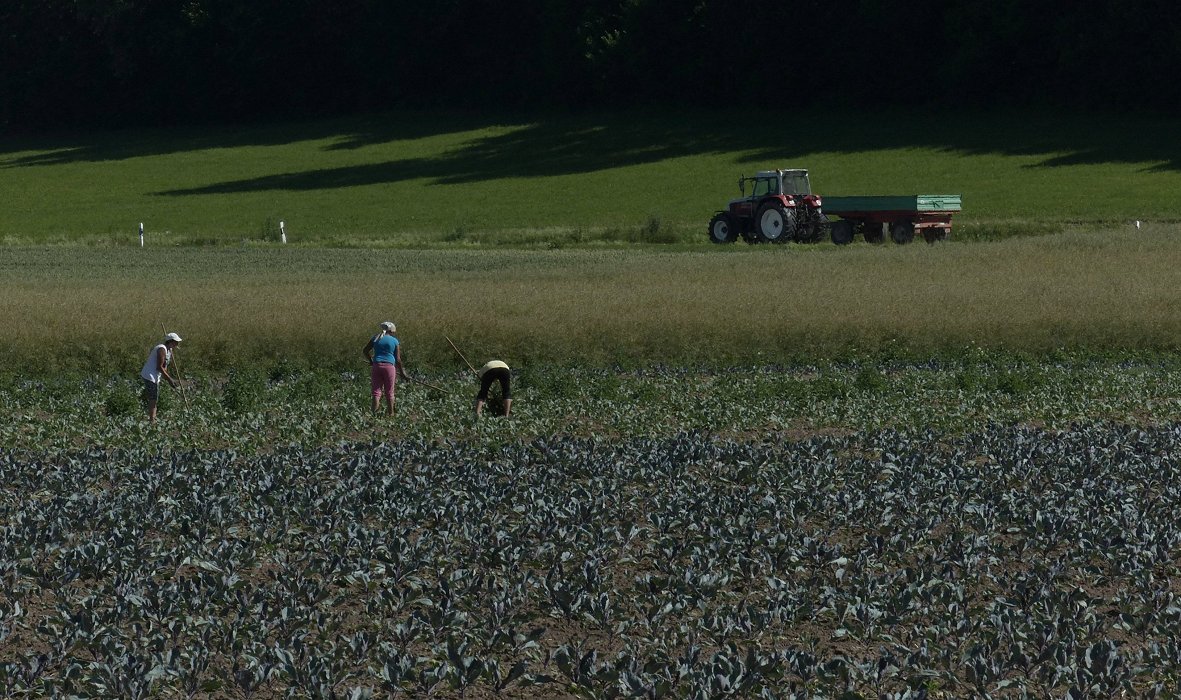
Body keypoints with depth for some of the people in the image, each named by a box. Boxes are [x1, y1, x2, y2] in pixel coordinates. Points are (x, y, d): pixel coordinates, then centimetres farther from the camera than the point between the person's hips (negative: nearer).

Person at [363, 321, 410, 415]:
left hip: (376, 366, 2)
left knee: (376, 391, 1)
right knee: (389, 392, 9)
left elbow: (365, 352, 10)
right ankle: (390, 413, 15)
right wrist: (402, 373, 11)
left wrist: (370, 361, 26)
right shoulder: (395, 341, 3)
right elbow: (398, 360, 3)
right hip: (389, 366, -2)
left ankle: (374, 413, -12)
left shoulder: (375, 338, 9)